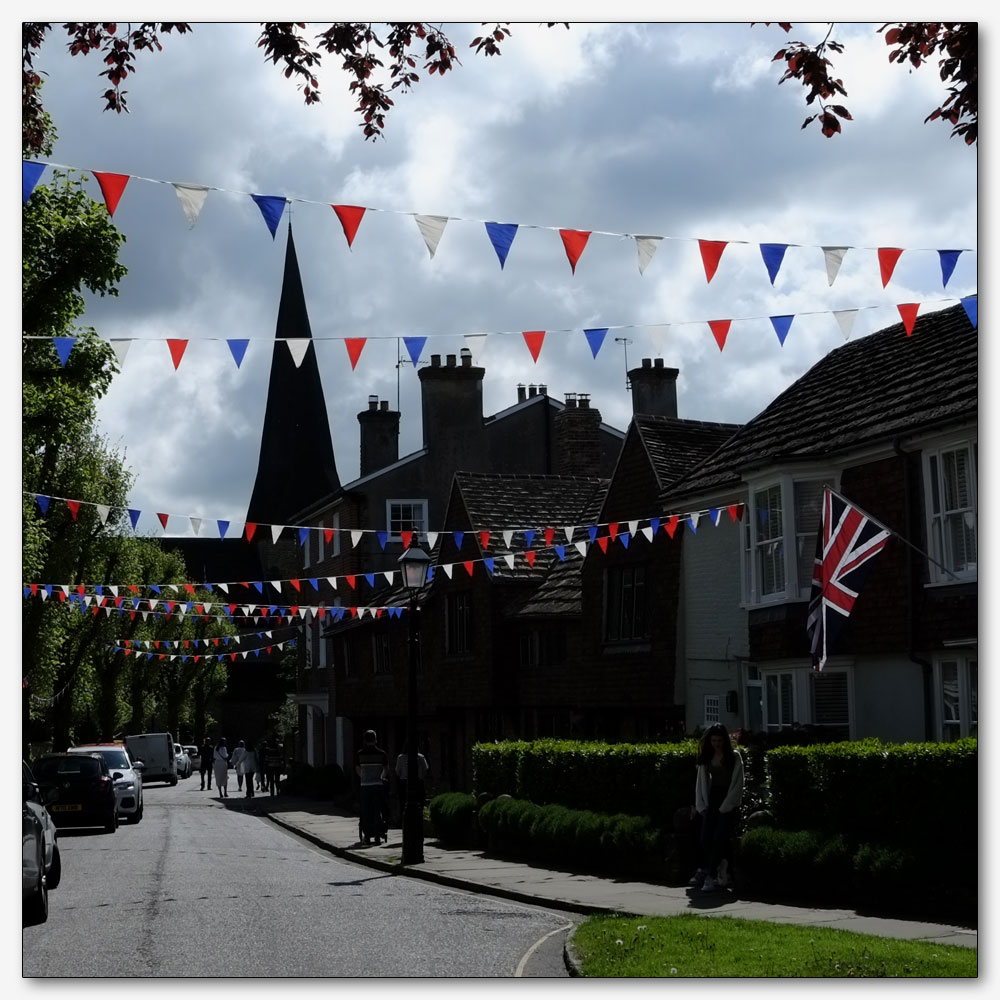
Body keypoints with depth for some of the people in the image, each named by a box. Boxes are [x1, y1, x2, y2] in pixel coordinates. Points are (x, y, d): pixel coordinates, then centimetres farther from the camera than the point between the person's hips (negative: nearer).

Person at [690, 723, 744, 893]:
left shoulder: (734, 757, -3)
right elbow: (701, 781, 14)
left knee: (719, 838, -16)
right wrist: (702, 806, 4)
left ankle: (711, 876, -15)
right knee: (705, 838, -7)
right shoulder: (706, 757, 11)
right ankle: (706, 871, 6)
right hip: (712, 802, 4)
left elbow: (737, 785, -5)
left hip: (729, 804, -4)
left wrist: (724, 808, -10)